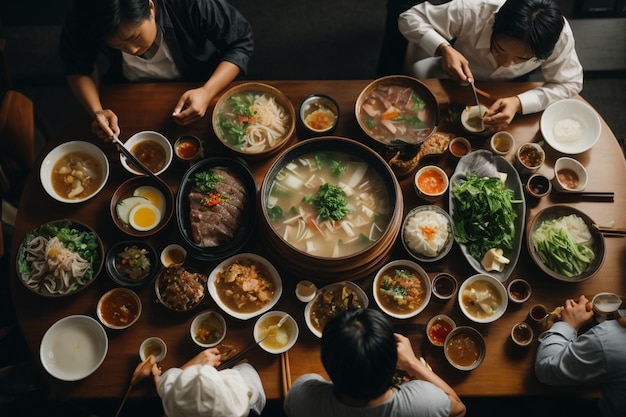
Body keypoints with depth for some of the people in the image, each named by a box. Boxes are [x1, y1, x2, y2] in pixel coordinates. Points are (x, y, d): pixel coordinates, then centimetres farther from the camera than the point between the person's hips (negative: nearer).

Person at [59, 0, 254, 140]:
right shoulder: (81, 23, -27)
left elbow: (241, 42, -24)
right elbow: (78, 67, -9)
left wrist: (207, 92, -37)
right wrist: (97, 111, -29)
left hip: (197, 91, -2)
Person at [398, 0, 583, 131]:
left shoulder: (559, 36, -37)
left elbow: (570, 83, -25)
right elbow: (409, 18, -31)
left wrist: (519, 102, -43)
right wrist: (443, 49, -51)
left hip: (507, 90, 1)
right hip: (459, 72, -1)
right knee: (418, 72, -30)